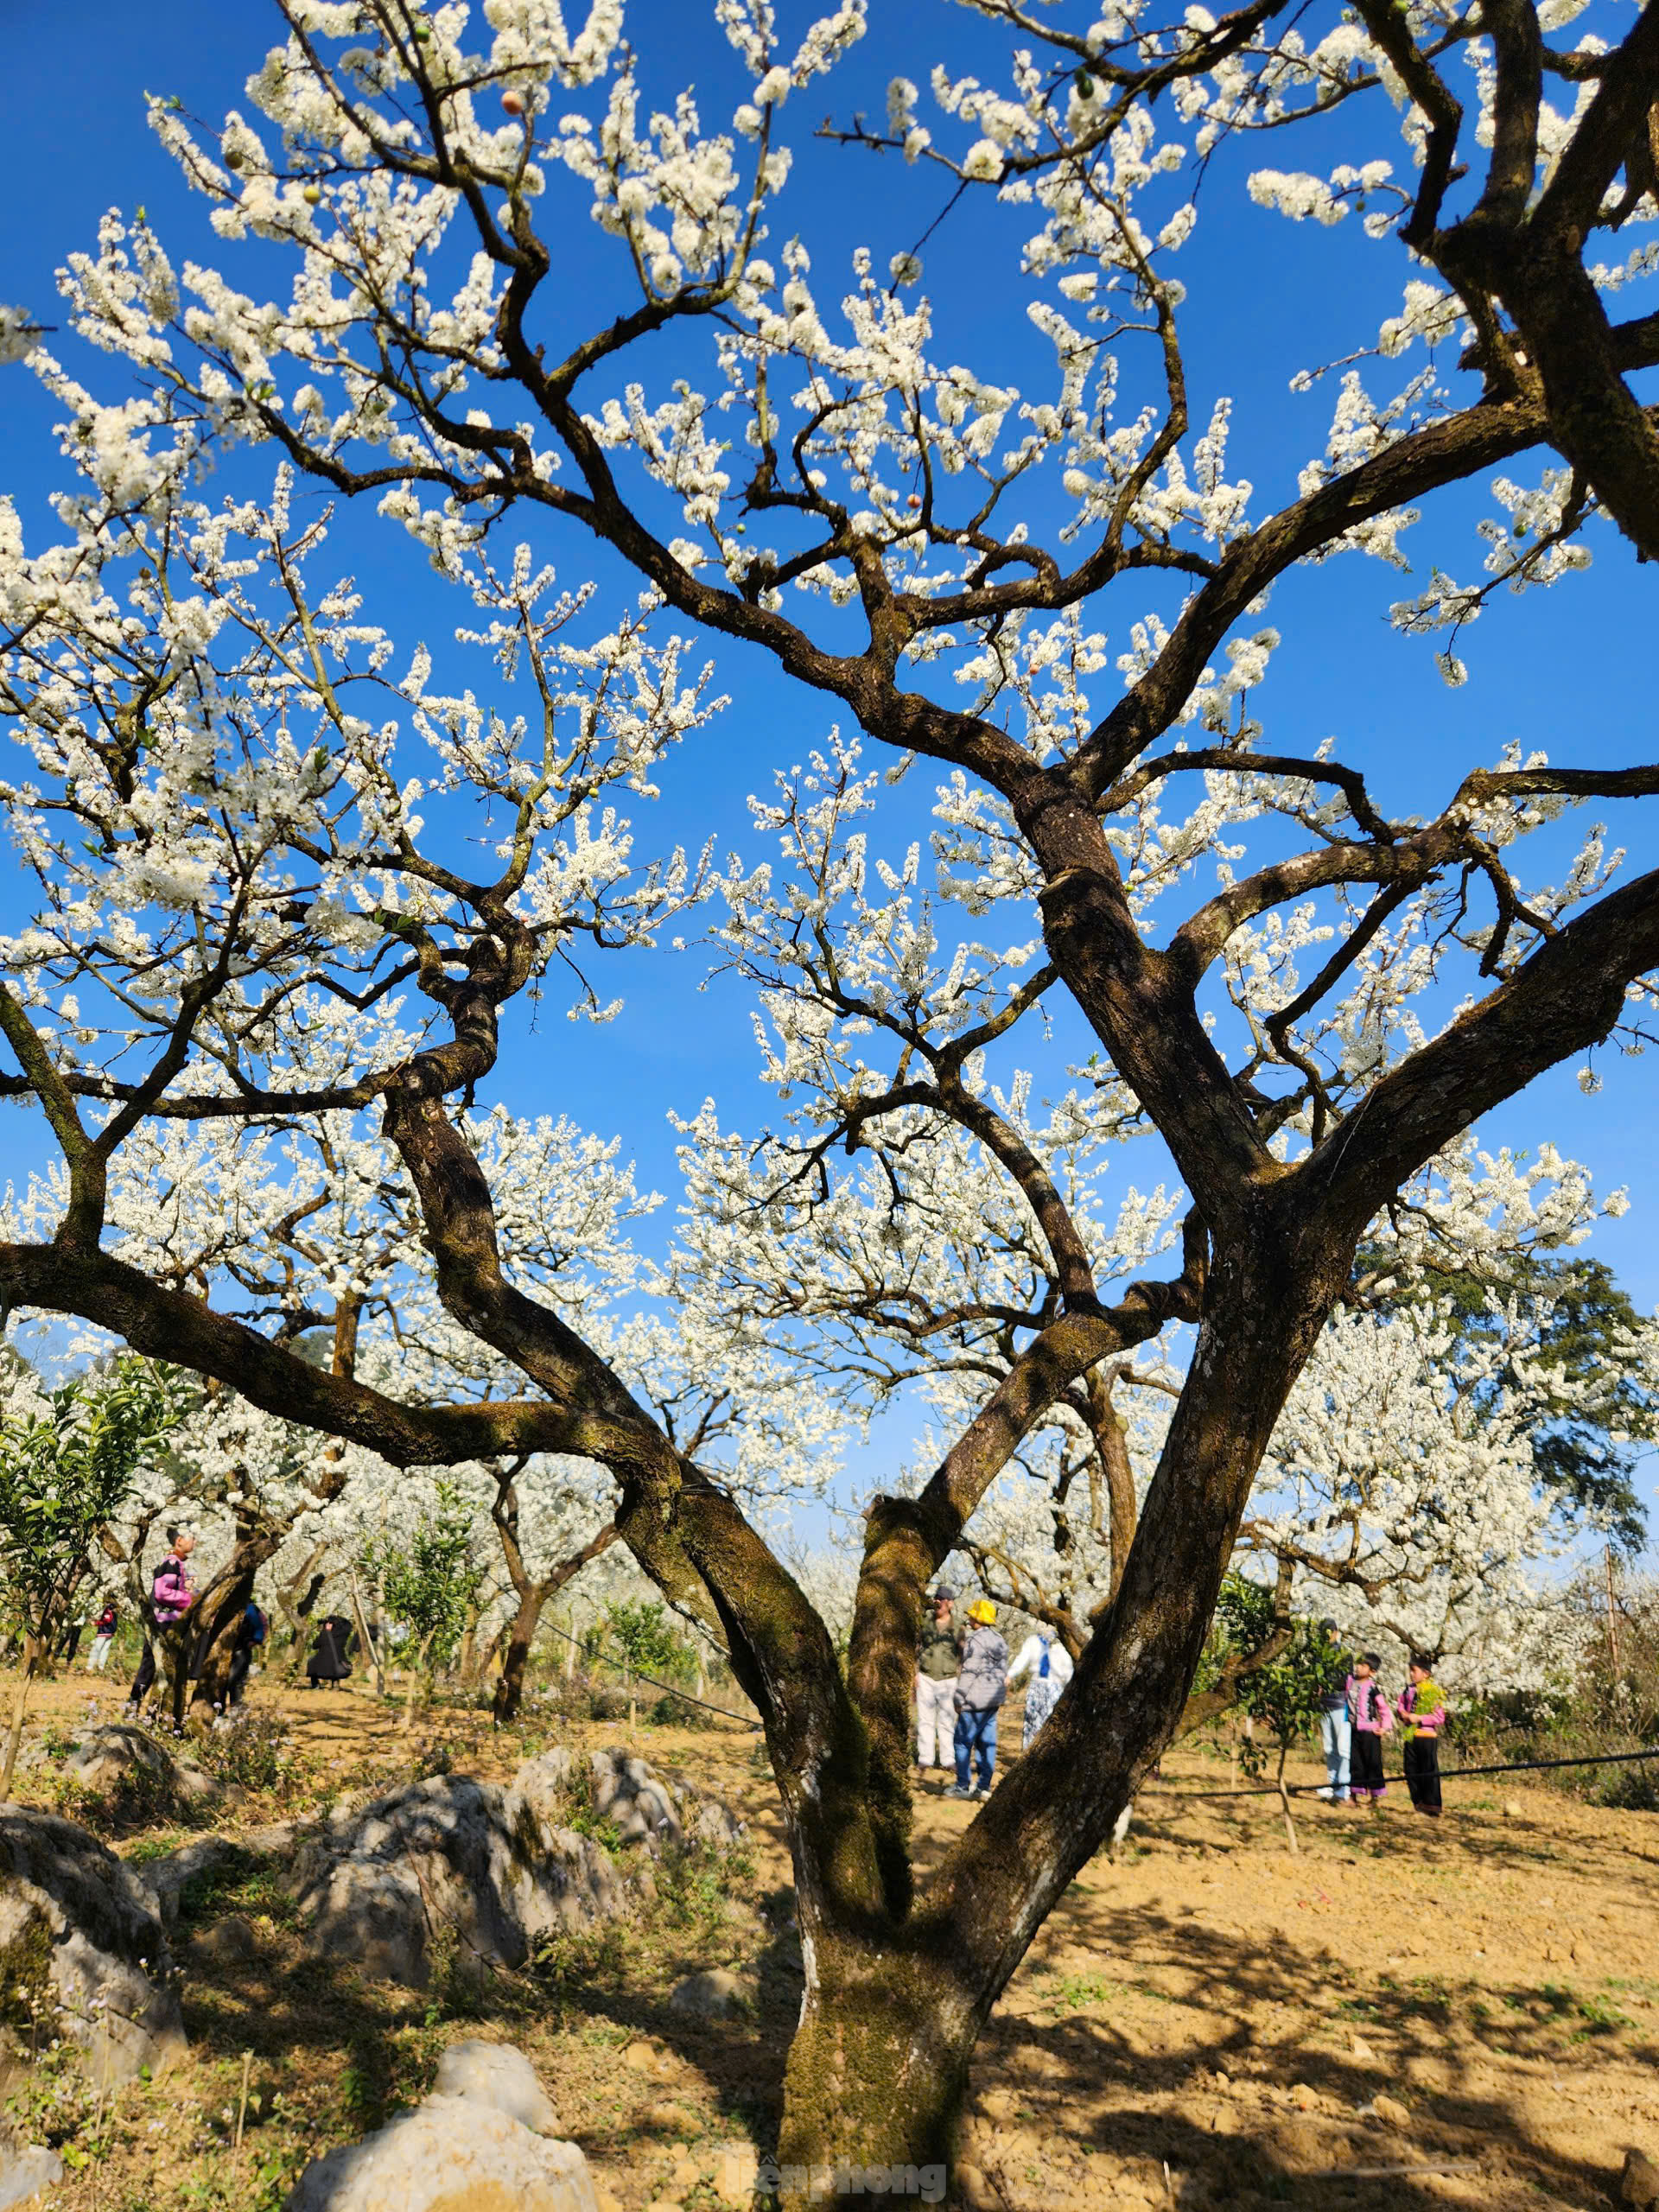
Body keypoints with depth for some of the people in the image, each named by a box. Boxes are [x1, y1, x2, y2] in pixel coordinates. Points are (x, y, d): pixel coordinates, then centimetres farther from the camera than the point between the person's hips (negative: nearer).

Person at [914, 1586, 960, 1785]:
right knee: (925, 1719, 2)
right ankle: (925, 1759, 6)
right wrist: (916, 1673, 6)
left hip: (948, 1679, -2)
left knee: (947, 1721, 1)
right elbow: (918, 1649, 13)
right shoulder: (927, 1625, 8)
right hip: (926, 1678, 2)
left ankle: (948, 1759, 10)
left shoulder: (957, 1628, 1)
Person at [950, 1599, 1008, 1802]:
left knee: (963, 1741, 1)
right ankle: (984, 1786, 12)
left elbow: (969, 1672, -17)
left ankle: (962, 1786, 4)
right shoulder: (999, 1641, 11)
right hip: (995, 1698, 8)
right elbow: (1003, 1669, 15)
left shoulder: (975, 1641, -16)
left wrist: (959, 1699, -10)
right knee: (987, 1742, 11)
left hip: (977, 1698, -8)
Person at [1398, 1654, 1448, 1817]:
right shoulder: (1410, 1690, 11)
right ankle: (1418, 1804, 20)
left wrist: (1419, 1718, -18)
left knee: (1429, 1773, -3)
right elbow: (1401, 1706, 21)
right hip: (1411, 1736, 6)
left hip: (1427, 1736, -6)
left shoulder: (1434, 1691, -9)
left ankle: (1433, 1807, 3)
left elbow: (1439, 1717, -13)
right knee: (1411, 1772, 9)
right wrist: (1404, 1714, -1)